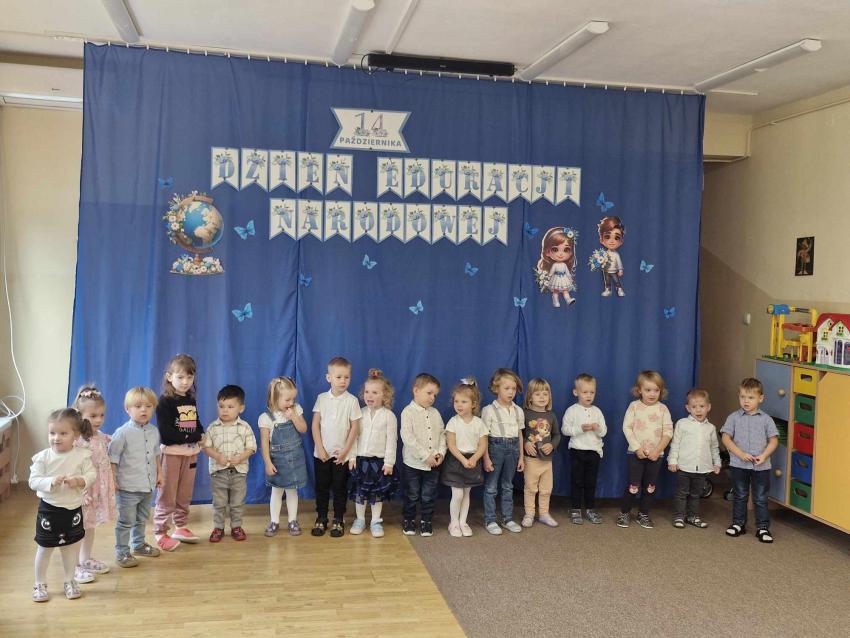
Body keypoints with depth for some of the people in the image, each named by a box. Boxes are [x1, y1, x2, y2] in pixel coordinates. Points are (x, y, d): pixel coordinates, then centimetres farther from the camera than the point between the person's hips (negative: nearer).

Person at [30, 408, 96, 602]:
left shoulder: (82, 455, -9)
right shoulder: (42, 457, -12)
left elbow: (92, 474, -7)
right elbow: (33, 481, -13)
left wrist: (79, 481, -26)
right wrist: (51, 482, -30)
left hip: (73, 508, 1)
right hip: (49, 508, -1)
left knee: (71, 546, 15)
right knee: (44, 548, 10)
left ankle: (69, 581, 34)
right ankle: (40, 584, 28)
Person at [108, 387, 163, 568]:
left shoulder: (154, 431, 4)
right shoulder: (122, 433, -16)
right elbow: (112, 458, -13)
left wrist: (159, 473, 17)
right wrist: (112, 481, -16)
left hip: (148, 486, 6)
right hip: (128, 487, -6)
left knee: (142, 519, 21)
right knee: (126, 521, 3)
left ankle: (138, 544, 38)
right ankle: (121, 553, 16)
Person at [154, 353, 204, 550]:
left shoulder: (191, 401, 10)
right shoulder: (165, 402, -11)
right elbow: (166, 434, -19)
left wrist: (200, 437, -6)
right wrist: (194, 437, -15)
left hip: (190, 453, 6)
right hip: (171, 453, -6)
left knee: (185, 495, 14)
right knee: (167, 496, -2)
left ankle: (180, 527, 27)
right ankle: (160, 533, 8)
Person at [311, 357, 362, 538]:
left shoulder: (351, 400, -7)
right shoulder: (322, 398, -1)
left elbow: (355, 427, -5)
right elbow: (315, 424, -1)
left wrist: (345, 451, -8)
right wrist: (320, 449, -8)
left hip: (342, 454, -2)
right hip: (322, 453, 2)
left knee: (340, 488, 6)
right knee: (321, 487, 9)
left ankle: (338, 521, 19)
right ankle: (321, 519, 23)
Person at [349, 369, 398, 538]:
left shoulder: (389, 416, -7)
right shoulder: (360, 413, 1)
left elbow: (391, 440, -7)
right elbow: (354, 436, 3)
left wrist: (389, 462, -9)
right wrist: (352, 457, -3)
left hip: (379, 460, -2)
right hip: (361, 458, 2)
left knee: (378, 492, 7)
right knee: (359, 491, 9)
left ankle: (376, 521, 21)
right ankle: (360, 519, 24)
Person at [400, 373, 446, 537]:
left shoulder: (435, 413, 7)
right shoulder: (408, 412, -10)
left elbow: (442, 434, 10)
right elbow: (407, 437, -18)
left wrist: (441, 452, -7)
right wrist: (425, 455, -20)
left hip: (433, 463, 4)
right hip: (413, 462, -4)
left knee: (428, 496, 11)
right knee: (411, 495, 8)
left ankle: (426, 521, 24)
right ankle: (408, 520, 25)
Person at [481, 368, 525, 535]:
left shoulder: (518, 410, 4)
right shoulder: (489, 410, -10)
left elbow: (520, 435, 10)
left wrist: (521, 457, 9)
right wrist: (486, 458, -13)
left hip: (512, 449, 5)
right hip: (496, 447, -4)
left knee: (508, 486, 15)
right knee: (491, 487, 3)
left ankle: (507, 519, 25)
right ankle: (490, 520, 13)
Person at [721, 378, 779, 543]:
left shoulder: (766, 419, -1)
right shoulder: (734, 417, -2)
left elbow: (773, 440, 1)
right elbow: (726, 438, -5)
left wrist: (764, 455, -14)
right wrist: (741, 454, -15)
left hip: (761, 466, 0)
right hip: (739, 465, 0)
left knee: (761, 498, 6)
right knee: (740, 496, 13)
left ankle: (763, 528, 16)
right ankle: (738, 524, 25)